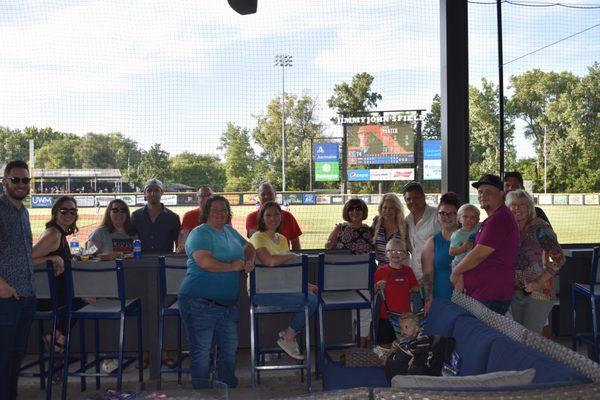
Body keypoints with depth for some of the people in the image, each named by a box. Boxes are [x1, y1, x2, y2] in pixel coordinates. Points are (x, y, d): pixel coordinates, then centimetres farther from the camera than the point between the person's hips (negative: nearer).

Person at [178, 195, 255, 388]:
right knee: (202, 350, 2)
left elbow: (249, 247, 30)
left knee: (230, 347, 14)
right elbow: (204, 262, -24)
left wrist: (249, 261, 7)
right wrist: (233, 266, -13)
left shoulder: (230, 231, 16)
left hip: (227, 303, 8)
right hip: (200, 302, -8)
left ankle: (229, 388, 27)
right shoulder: (200, 233, -9)